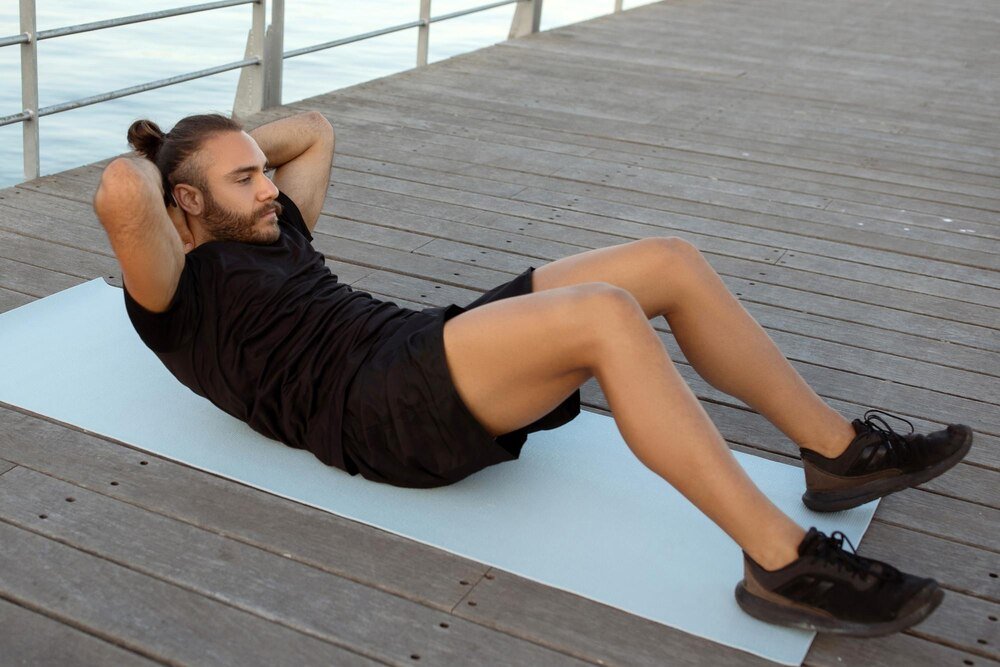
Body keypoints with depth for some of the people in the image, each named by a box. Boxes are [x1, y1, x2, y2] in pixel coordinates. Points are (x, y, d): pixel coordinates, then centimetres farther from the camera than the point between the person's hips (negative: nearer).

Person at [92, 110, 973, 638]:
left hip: (433, 352, 10)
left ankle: (839, 450, 1)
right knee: (604, 314, -34)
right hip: (382, 412, -10)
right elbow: (120, 198, -18)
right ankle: (785, 564, -34)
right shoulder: (176, 291, 4)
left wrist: (224, 142, 34)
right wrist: (148, 163, 4)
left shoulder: (269, 233, 30)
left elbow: (316, 132, 42)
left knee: (668, 261, -5)